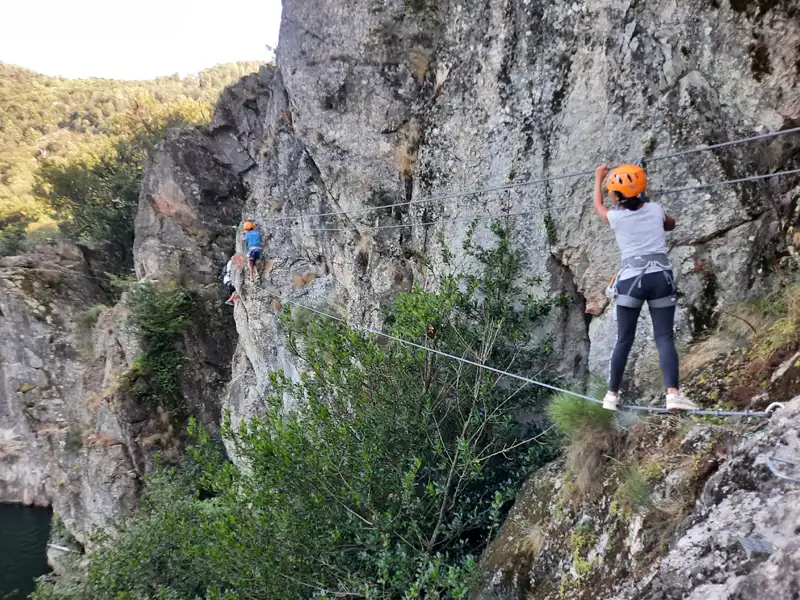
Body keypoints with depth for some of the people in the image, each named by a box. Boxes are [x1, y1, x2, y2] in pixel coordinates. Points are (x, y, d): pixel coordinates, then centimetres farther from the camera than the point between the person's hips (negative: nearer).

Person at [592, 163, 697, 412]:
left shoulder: (616, 216, 0)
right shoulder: (655, 210, 8)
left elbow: (598, 206, 25)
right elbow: (670, 224, 32)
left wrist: (598, 179, 39)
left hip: (631, 279, -2)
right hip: (661, 276, 2)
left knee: (623, 340, 8)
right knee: (664, 338, -1)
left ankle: (612, 395, 12)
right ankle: (673, 392, -17)